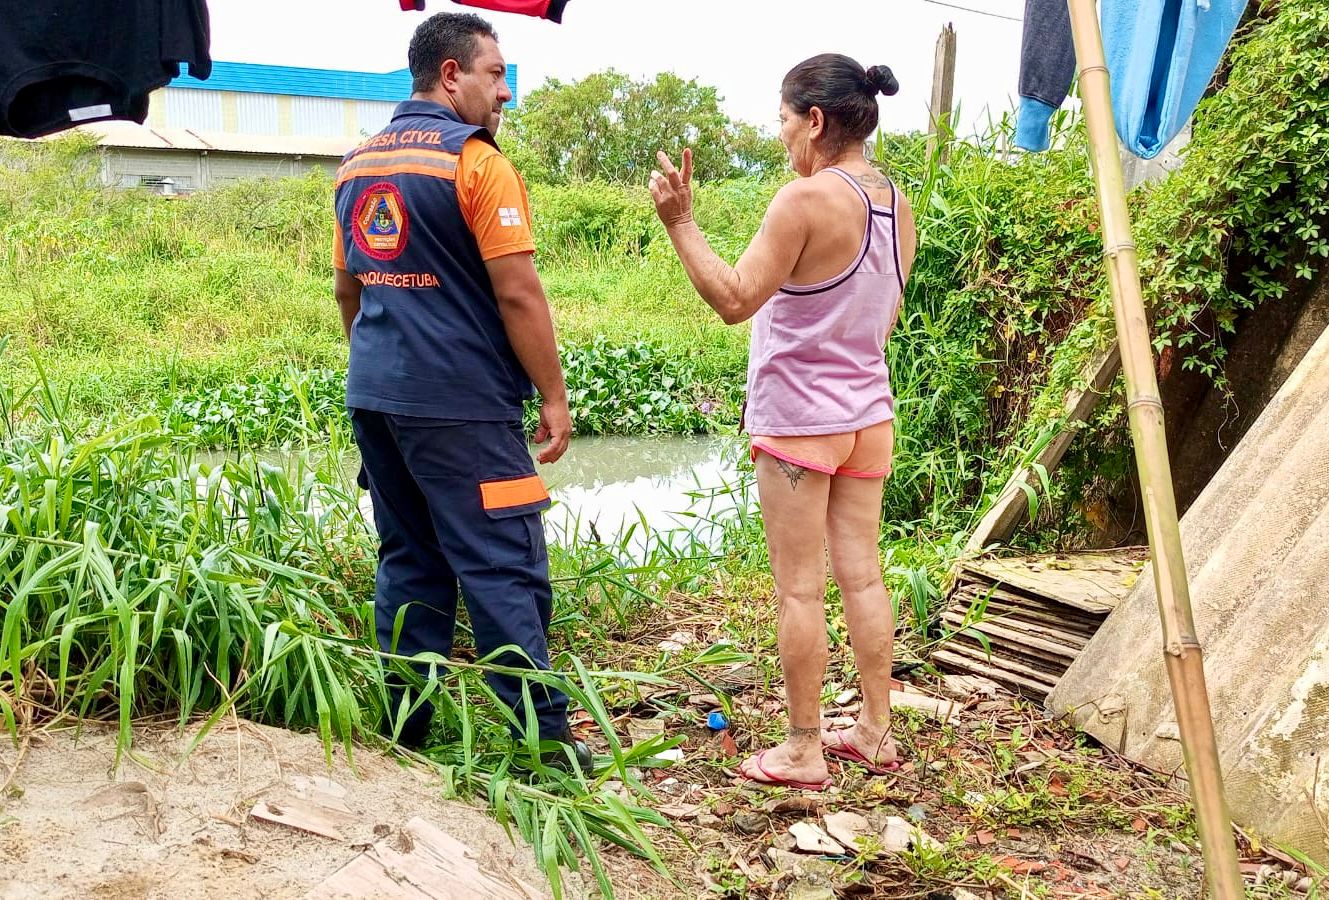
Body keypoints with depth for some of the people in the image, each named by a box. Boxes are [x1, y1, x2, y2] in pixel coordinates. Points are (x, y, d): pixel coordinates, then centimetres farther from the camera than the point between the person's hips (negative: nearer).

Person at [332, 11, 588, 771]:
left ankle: (403, 723, 21)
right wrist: (555, 396, -8)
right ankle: (544, 733, 2)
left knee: (410, 560, 15)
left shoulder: (358, 164, 14)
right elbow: (518, 294, -14)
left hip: (375, 396, 8)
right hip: (458, 405, -8)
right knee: (505, 569, -3)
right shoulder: (474, 161, -10)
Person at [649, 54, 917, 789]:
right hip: (867, 414, 7)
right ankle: (875, 732, 23)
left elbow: (735, 300, -20)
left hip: (798, 420, -7)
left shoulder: (806, 199, -18)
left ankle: (803, 750, 11)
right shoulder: (897, 205, 6)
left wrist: (679, 222, -18)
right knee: (862, 575, 14)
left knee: (800, 589, 2)